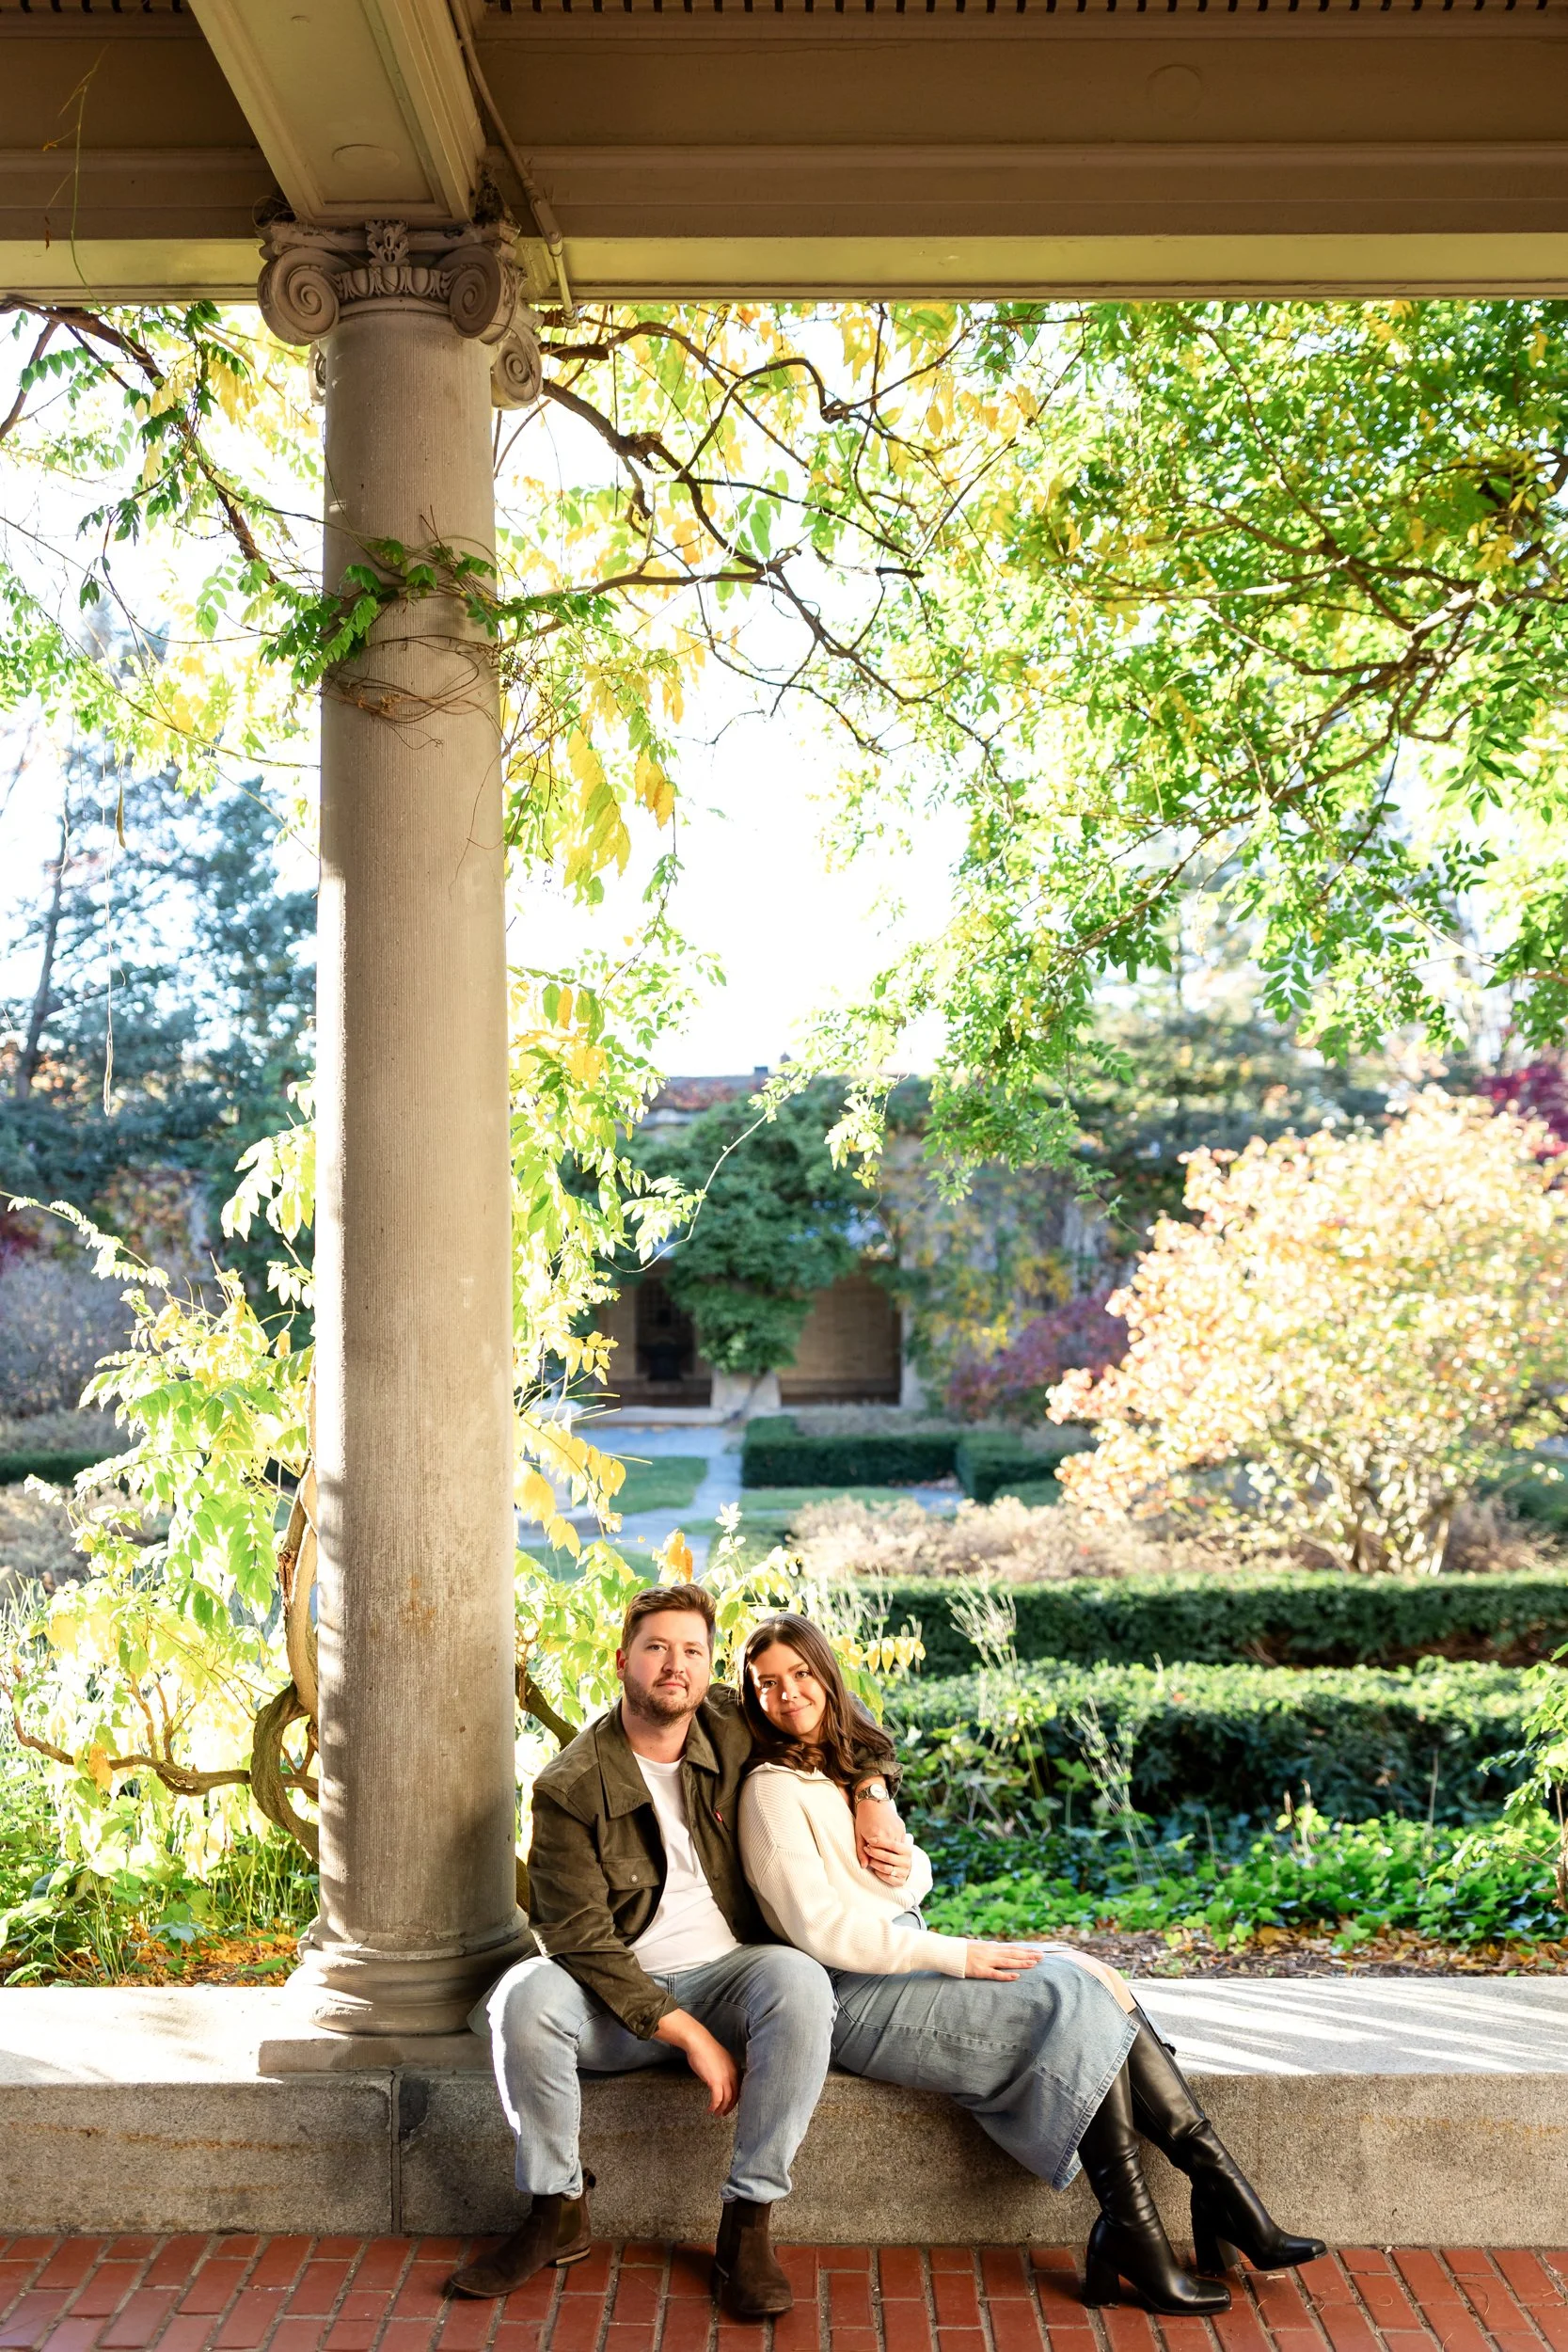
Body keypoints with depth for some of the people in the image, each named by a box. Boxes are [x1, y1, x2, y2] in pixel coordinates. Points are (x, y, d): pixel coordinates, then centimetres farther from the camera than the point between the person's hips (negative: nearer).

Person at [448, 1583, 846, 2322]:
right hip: (617, 1998, -1)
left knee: (799, 1981, -32)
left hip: (726, 1976, 1)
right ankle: (557, 2213, -11)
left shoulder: (734, 1730, 0)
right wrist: (690, 2036, -22)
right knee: (527, 1997, -32)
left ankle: (747, 2226, -21)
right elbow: (580, 1940, -15)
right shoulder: (569, 1788, -10)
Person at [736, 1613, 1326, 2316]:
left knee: (1100, 1984, -10)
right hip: (856, 2000, -8)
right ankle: (1133, 2239, -17)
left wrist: (907, 1869, -5)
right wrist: (954, 1955, -18)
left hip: (911, 1961, 8)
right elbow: (820, 1929, -18)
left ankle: (1224, 2195, -13)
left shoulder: (849, 1767, 15)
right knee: (1076, 2004, -19)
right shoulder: (775, 1788, -11)